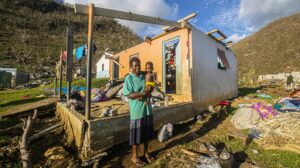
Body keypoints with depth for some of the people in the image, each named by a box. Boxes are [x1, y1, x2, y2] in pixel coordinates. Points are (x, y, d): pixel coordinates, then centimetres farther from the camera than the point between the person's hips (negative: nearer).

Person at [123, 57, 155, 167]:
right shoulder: (129, 78, -9)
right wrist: (142, 93, -23)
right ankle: (134, 156, 28)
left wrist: (144, 96, -7)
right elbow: (128, 95, -15)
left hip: (147, 108, 6)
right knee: (136, 133, 7)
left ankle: (146, 152, 38)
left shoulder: (144, 76, 8)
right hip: (137, 110, -6)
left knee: (147, 132, 17)